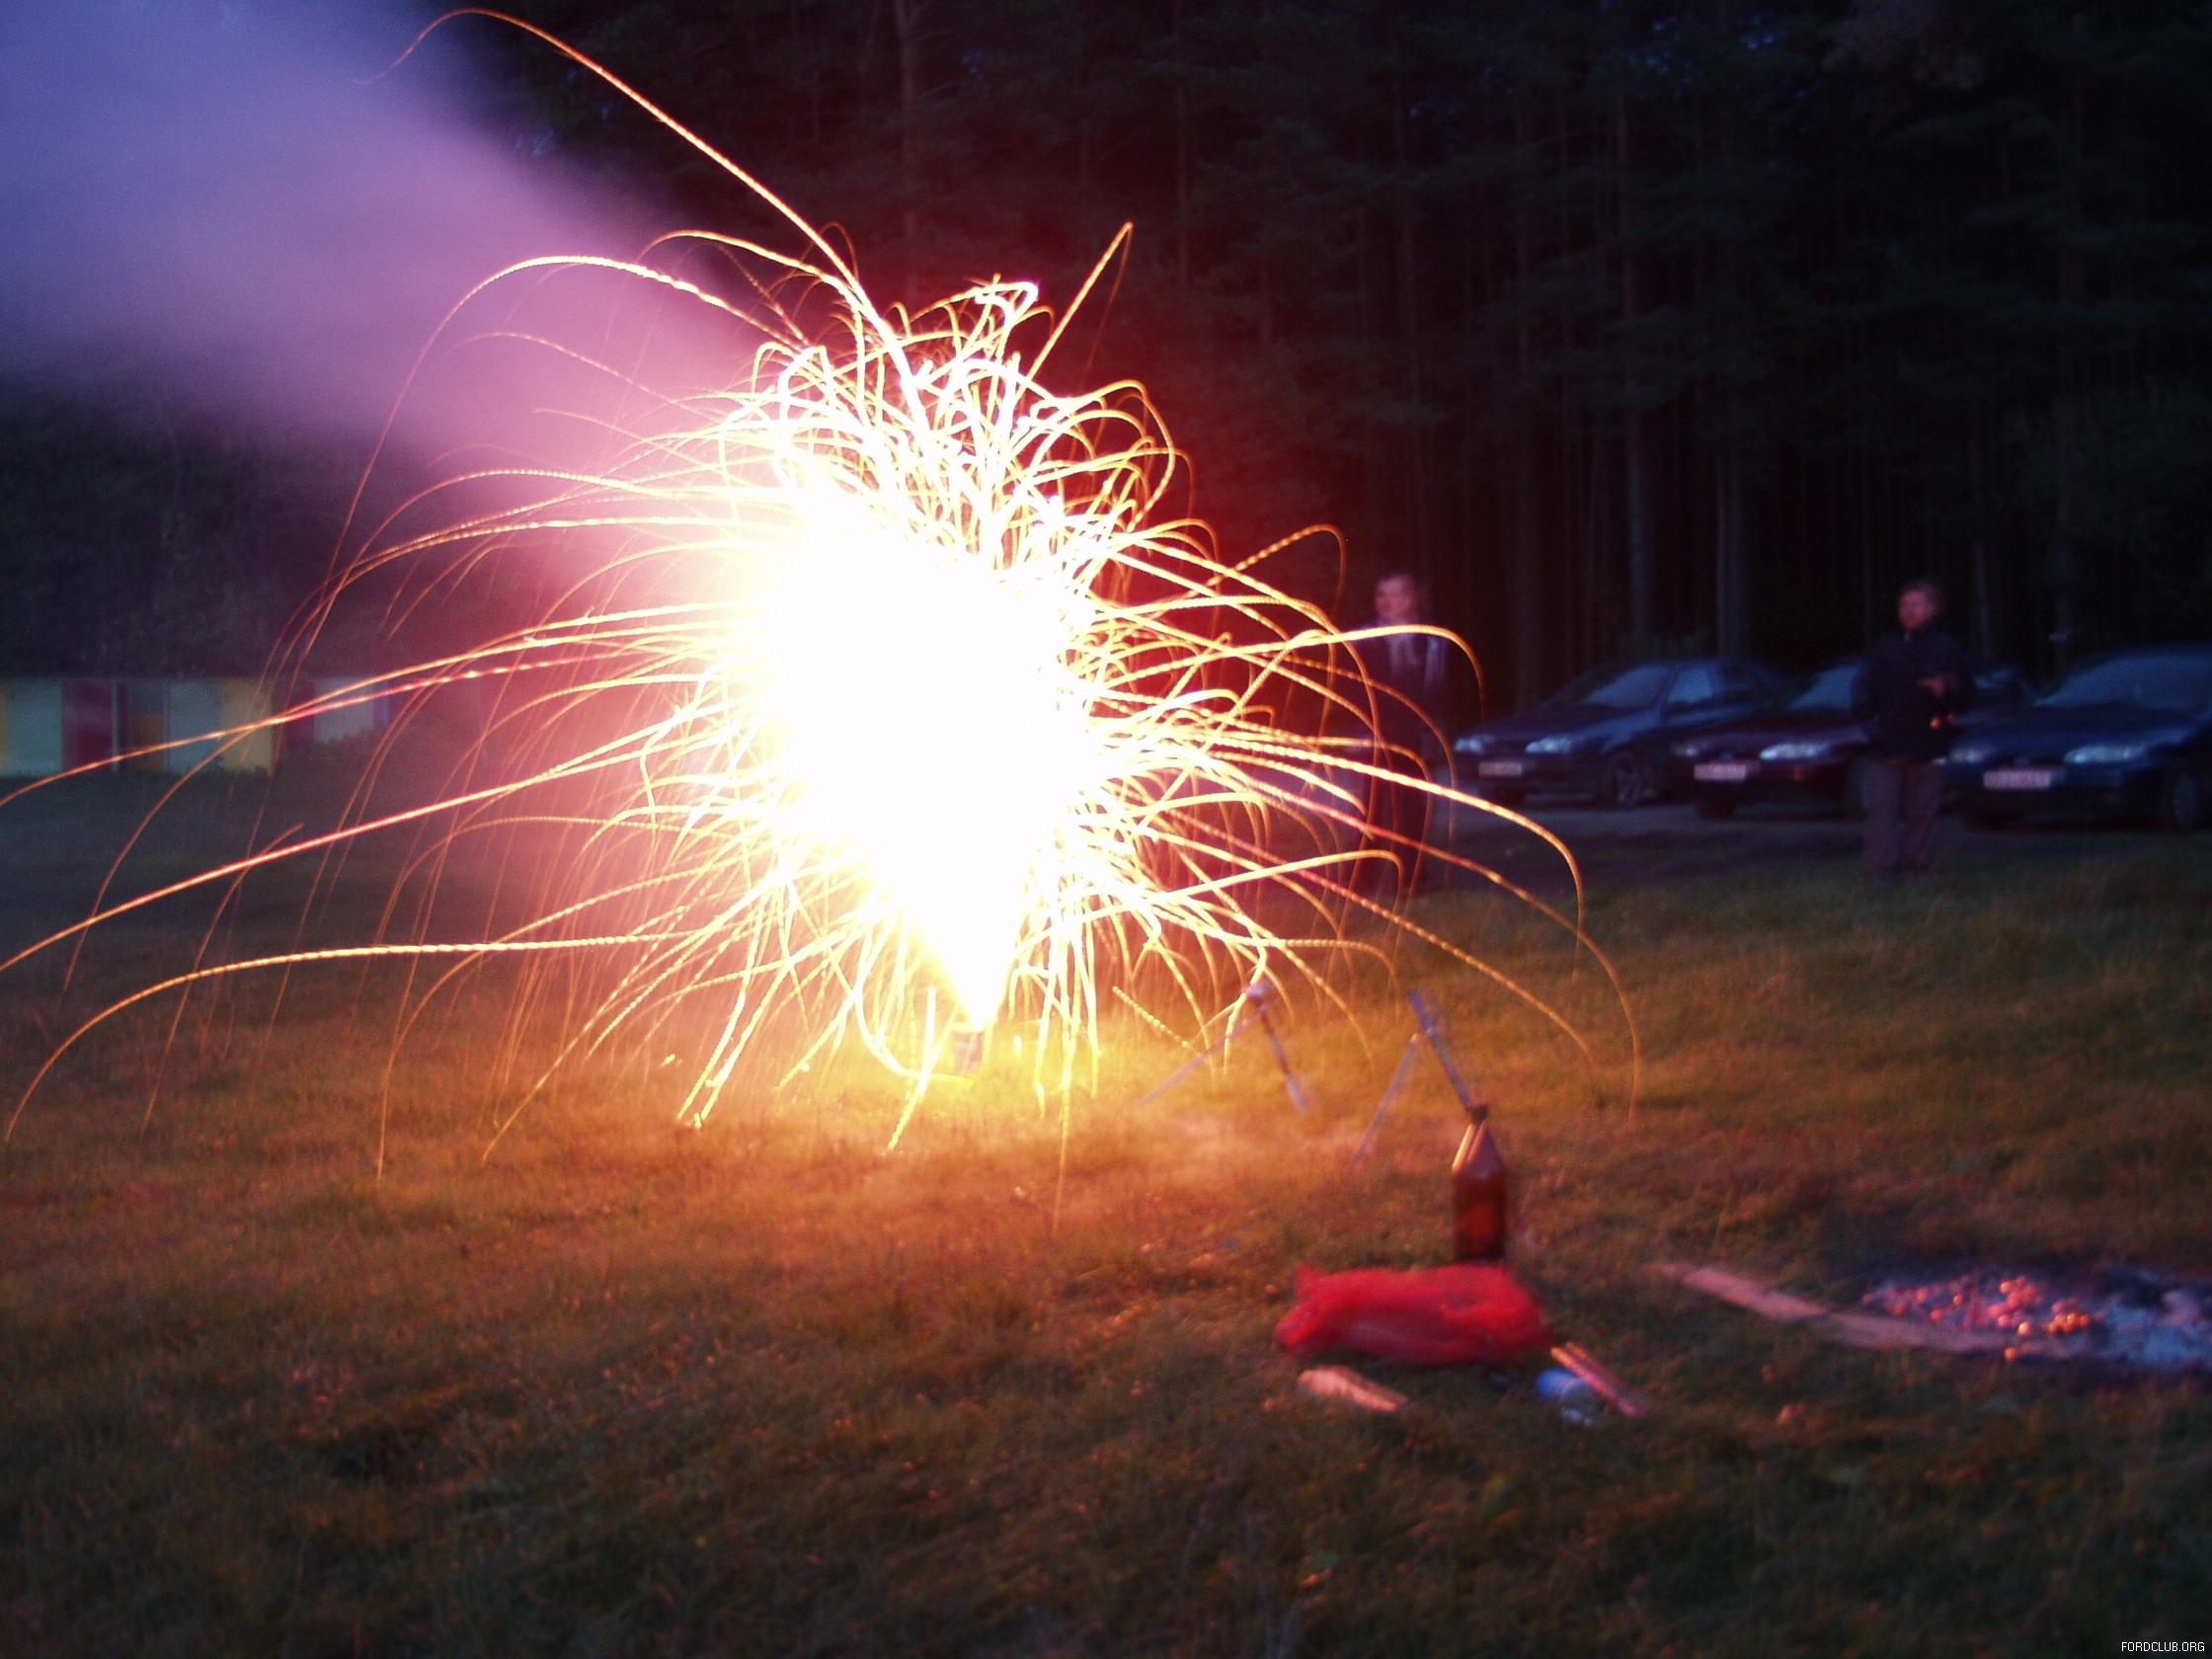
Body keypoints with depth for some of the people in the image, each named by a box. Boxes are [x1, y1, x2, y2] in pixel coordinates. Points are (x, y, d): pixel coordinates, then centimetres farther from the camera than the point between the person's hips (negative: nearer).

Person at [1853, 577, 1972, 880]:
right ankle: (1880, 870, -7)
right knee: (1881, 807, -7)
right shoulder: (1884, 646, 11)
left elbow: (1966, 694, 6)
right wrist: (1870, 713, -7)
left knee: (1921, 810, 4)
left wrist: (1946, 691, -16)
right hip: (1886, 742, 1)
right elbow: (1863, 688, 12)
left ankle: (1914, 865, 13)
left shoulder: (1948, 648, 7)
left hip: (1927, 744, -1)